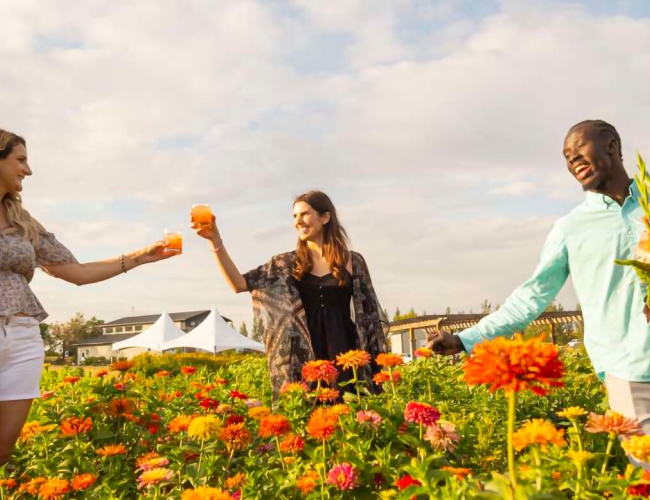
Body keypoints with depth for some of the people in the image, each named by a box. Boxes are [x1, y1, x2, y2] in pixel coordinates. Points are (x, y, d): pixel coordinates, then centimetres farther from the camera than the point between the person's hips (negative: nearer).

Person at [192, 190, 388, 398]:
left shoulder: (353, 261, 4)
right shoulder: (287, 263, 7)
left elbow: (369, 313, 7)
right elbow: (239, 284, 0)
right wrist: (215, 241, -9)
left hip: (344, 353, 0)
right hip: (306, 359, 1)